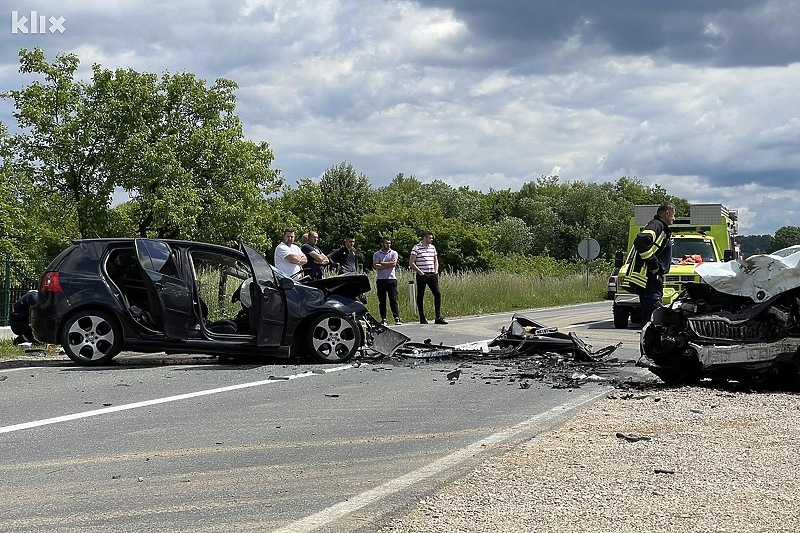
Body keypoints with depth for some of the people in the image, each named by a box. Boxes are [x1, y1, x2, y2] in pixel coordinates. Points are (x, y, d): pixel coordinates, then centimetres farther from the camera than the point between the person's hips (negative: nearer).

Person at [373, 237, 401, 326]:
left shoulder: (394, 253, 9)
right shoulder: (376, 254, 8)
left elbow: (393, 263, -8)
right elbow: (375, 266, -6)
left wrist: (382, 263, -4)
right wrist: (388, 265, -7)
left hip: (391, 279, -1)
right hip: (381, 279, 1)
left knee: (393, 299, -5)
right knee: (382, 300, 2)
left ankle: (397, 318, -7)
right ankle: (383, 319, 6)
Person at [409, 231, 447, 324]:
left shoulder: (432, 247, 14)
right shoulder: (416, 248, -5)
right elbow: (411, 263, -8)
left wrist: (436, 271, 11)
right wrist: (420, 272, -11)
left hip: (432, 275, 6)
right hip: (422, 276, -5)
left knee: (438, 294, -2)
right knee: (420, 296, 0)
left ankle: (438, 317, 2)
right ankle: (422, 318, 6)